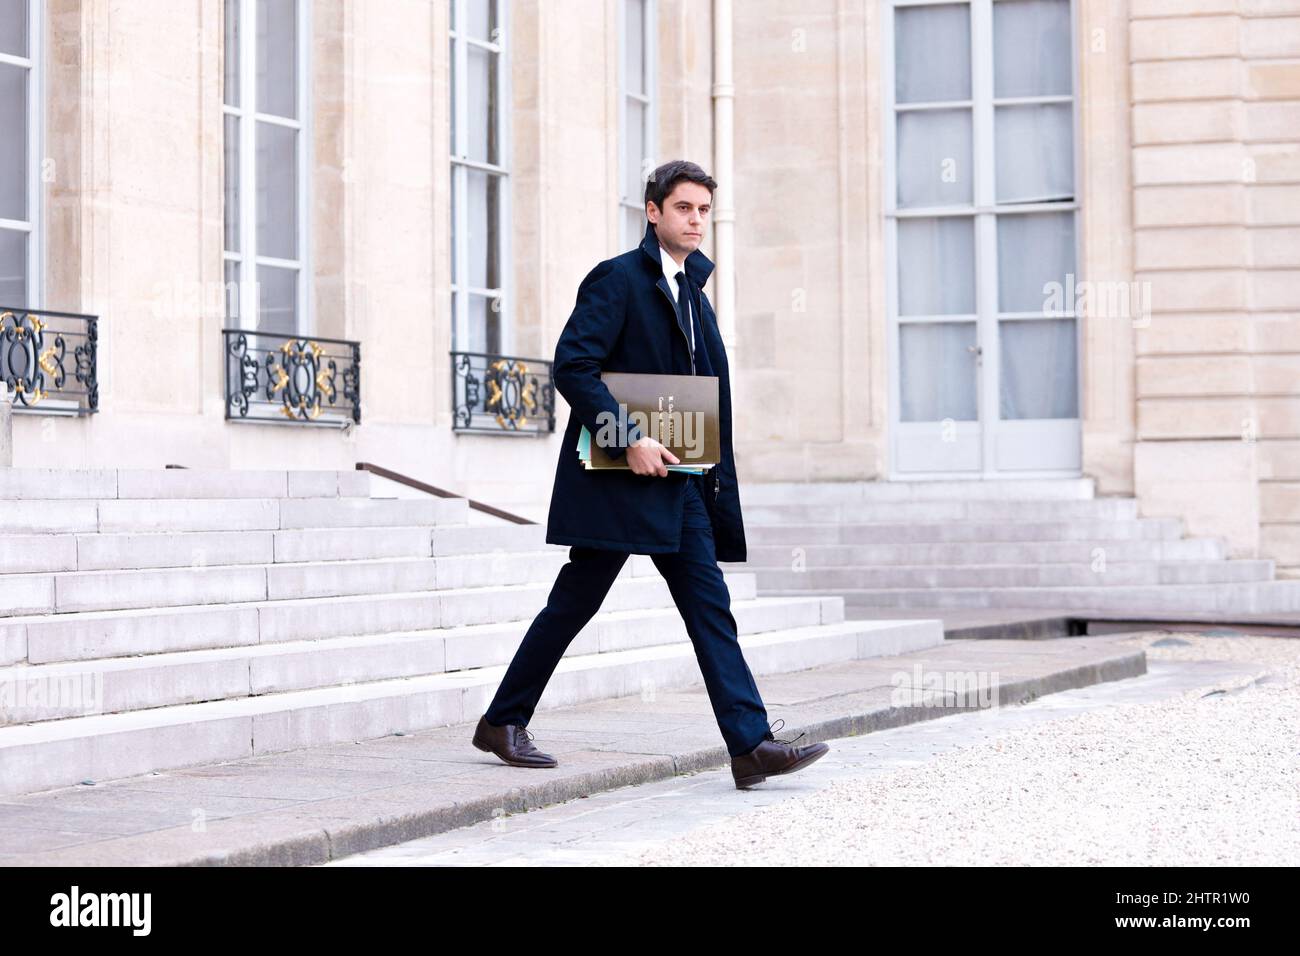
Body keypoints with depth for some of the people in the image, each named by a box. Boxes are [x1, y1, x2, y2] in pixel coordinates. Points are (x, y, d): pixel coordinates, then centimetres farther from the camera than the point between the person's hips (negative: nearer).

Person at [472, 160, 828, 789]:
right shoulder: (617, 279, -8)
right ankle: (502, 722, 16)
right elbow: (571, 367, -18)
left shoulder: (692, 291, 17)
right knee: (574, 603, 1)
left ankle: (751, 745, -6)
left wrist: (711, 476, 12)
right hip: (614, 480, -7)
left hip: (675, 479, 7)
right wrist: (628, 441, -22)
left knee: (709, 605, -1)